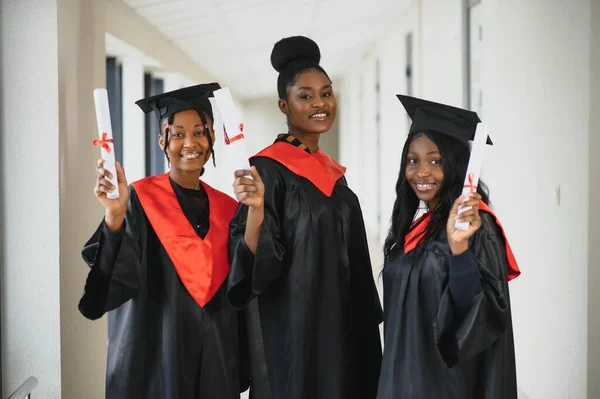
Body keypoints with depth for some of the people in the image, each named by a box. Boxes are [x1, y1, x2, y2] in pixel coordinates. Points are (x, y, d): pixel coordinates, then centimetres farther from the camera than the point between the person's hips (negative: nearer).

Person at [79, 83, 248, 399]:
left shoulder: (227, 207, 5)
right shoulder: (140, 199, -8)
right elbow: (117, 281, -18)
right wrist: (115, 216, -32)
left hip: (216, 359, 4)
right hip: (155, 356, -4)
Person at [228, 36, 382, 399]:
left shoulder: (333, 172, 10)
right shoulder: (269, 169, -13)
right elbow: (252, 263, -18)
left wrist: (363, 325, 17)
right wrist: (256, 210, -36)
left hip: (341, 327, 8)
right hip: (293, 331, -7)